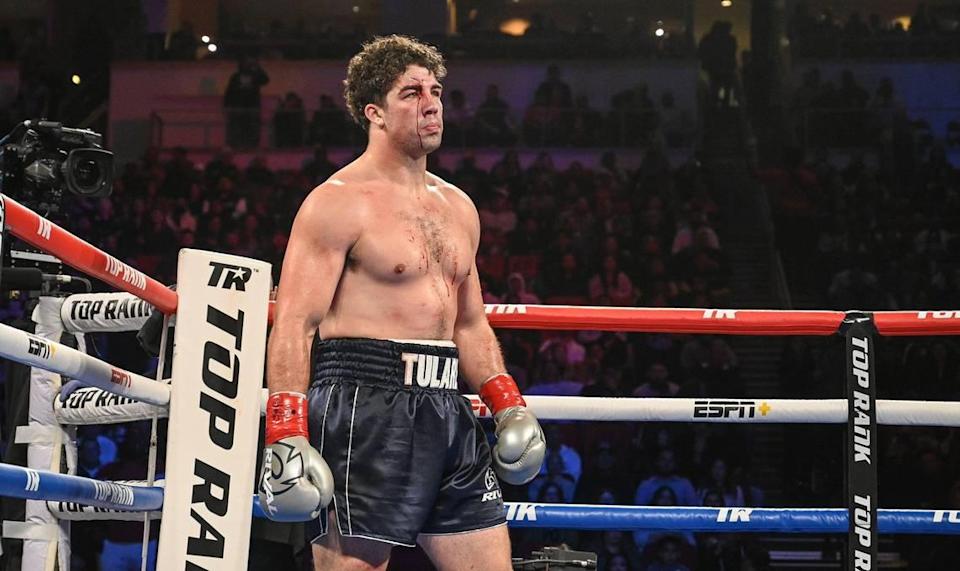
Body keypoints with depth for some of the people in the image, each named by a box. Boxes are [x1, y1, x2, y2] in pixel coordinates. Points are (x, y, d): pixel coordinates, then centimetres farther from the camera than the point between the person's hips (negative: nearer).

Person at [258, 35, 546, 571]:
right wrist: (285, 435, -20)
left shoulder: (458, 207, 18)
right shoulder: (339, 202, -5)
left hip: (446, 408, 8)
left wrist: (509, 405, 14)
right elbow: (295, 324, -12)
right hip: (364, 406, -7)